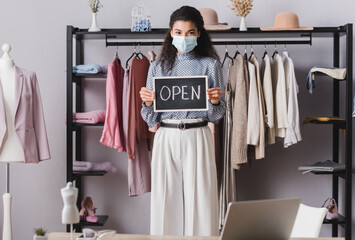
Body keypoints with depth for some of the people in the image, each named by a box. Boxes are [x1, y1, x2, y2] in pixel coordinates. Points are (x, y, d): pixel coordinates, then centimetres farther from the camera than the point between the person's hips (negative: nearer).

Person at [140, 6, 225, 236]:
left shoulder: (210, 65, 7)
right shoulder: (158, 66, 11)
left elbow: (217, 116, 7)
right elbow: (151, 120, 11)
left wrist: (215, 102, -13)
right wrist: (147, 103, -9)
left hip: (198, 137, -1)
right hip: (166, 138, 2)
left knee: (199, 199, -2)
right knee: (165, 199, 2)